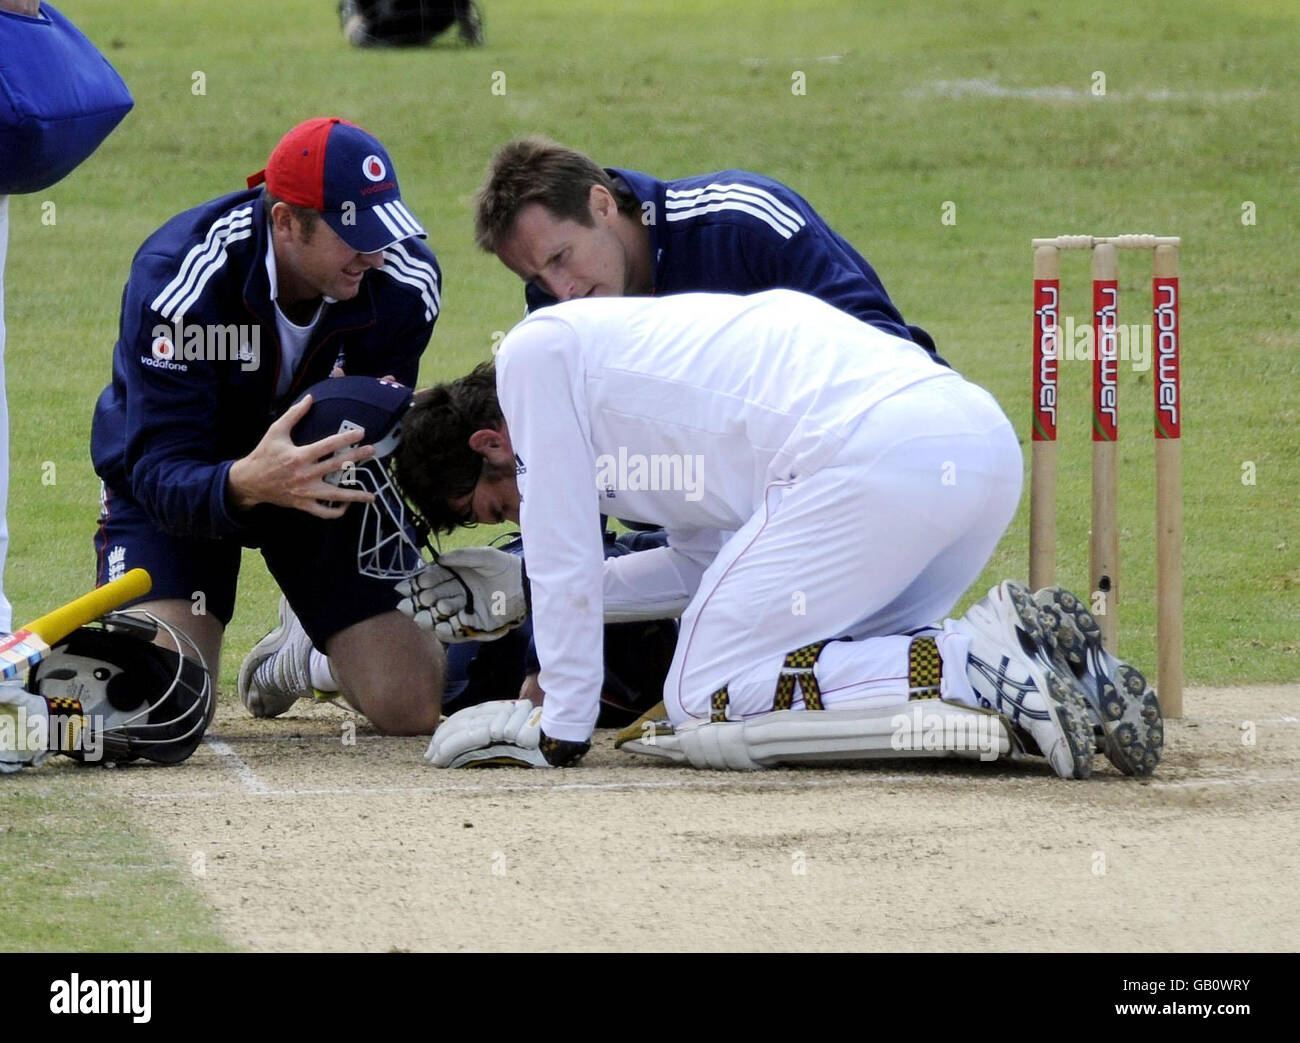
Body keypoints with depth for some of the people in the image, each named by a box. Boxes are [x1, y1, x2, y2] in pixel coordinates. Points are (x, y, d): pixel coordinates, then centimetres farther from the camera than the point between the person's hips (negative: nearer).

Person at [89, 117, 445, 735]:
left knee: (414, 705, -9)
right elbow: (162, 476, -37)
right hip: (182, 491, -3)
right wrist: (246, 485, -60)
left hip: (321, 480, 4)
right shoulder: (174, 283, -34)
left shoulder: (404, 282, -21)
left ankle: (303, 649, 28)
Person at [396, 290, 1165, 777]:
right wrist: (510, 596, 44)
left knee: (704, 708, -3)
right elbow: (706, 562, 39)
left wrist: (560, 727, 16)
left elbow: (565, 558, 8)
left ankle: (985, 671, -16)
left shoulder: (536, 352, 12)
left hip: (872, 457, -10)